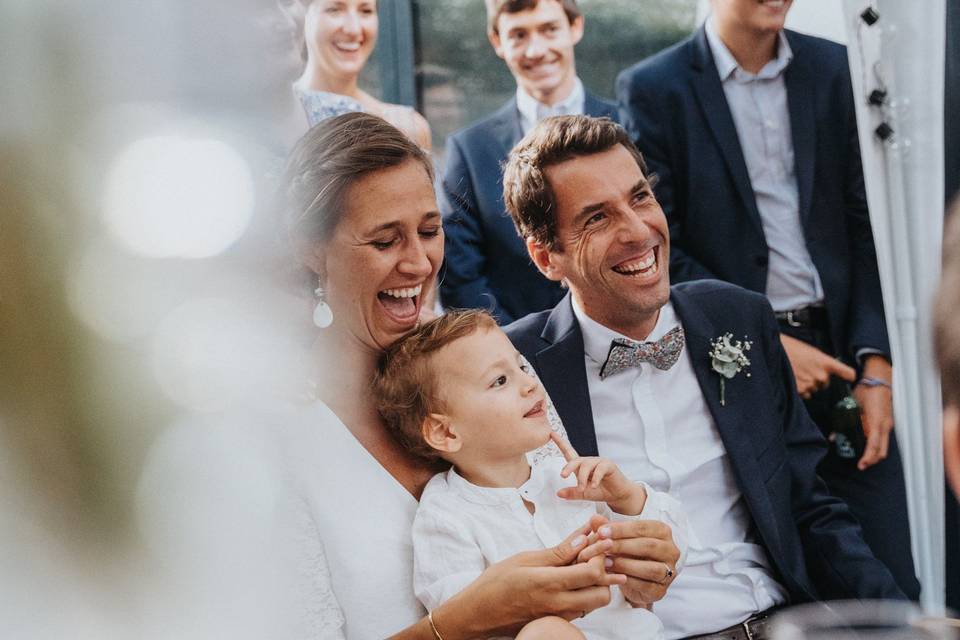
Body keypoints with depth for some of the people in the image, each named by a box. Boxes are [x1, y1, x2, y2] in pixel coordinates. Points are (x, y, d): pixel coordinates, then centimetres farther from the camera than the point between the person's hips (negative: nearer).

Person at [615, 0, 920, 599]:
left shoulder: (837, 71, 8)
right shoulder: (652, 89, -2)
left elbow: (868, 226, 7)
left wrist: (876, 363, -1)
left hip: (843, 352, 3)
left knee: (895, 576, 1)